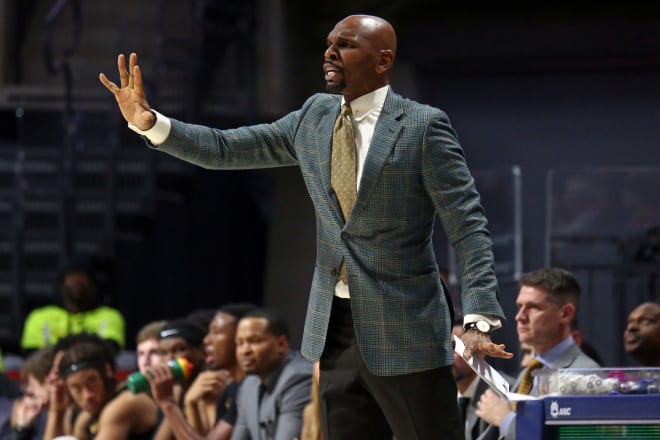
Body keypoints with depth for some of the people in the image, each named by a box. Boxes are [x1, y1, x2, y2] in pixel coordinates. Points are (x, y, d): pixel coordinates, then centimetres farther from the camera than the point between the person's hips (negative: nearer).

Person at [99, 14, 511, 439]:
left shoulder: (423, 126, -9)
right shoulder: (315, 117, 8)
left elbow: (468, 226, -10)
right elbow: (225, 149, 10)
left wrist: (480, 319, -20)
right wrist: (148, 122, -4)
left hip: (403, 328, -6)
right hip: (335, 325, 6)